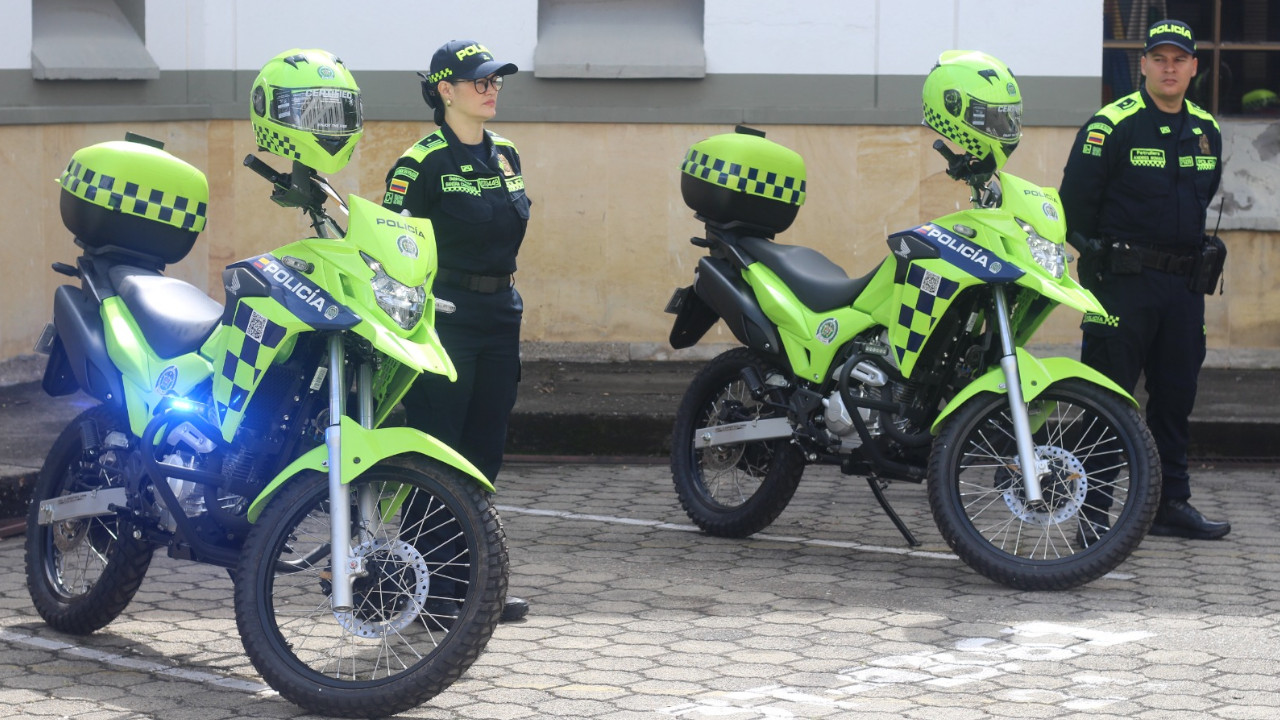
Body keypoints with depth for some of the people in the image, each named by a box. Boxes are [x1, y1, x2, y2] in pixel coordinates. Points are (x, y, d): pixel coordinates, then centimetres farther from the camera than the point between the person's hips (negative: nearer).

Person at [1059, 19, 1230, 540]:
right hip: (1124, 280, -6)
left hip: (1183, 282, 6)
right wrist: (1093, 255, -5)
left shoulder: (1206, 130, 12)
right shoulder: (1112, 125, -9)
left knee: (1176, 395, 10)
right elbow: (1074, 200, -9)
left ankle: (1171, 502, 18)